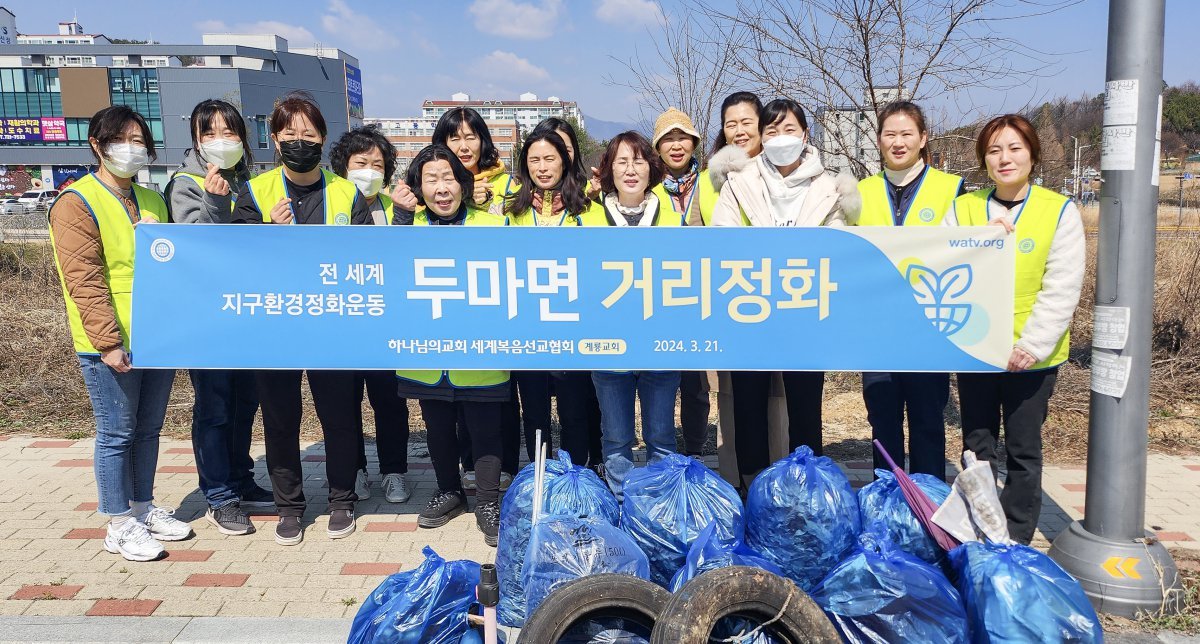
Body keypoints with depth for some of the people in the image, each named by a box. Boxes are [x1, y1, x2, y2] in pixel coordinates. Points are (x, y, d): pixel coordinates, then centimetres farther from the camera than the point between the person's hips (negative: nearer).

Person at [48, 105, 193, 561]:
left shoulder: (152, 201, 14)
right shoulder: (77, 202, -8)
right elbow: (84, 280, -15)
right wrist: (108, 341, -20)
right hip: (113, 347, -6)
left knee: (148, 430, 16)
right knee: (117, 434, 3)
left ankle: (144, 508, 29)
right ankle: (119, 525, 16)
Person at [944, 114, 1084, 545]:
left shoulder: (1060, 211, -4)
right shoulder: (962, 208, 3)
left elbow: (1062, 289, -10)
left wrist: (1033, 345, -18)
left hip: (1031, 357, -2)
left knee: (1023, 452, 9)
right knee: (977, 448, 13)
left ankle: (1015, 541, 23)